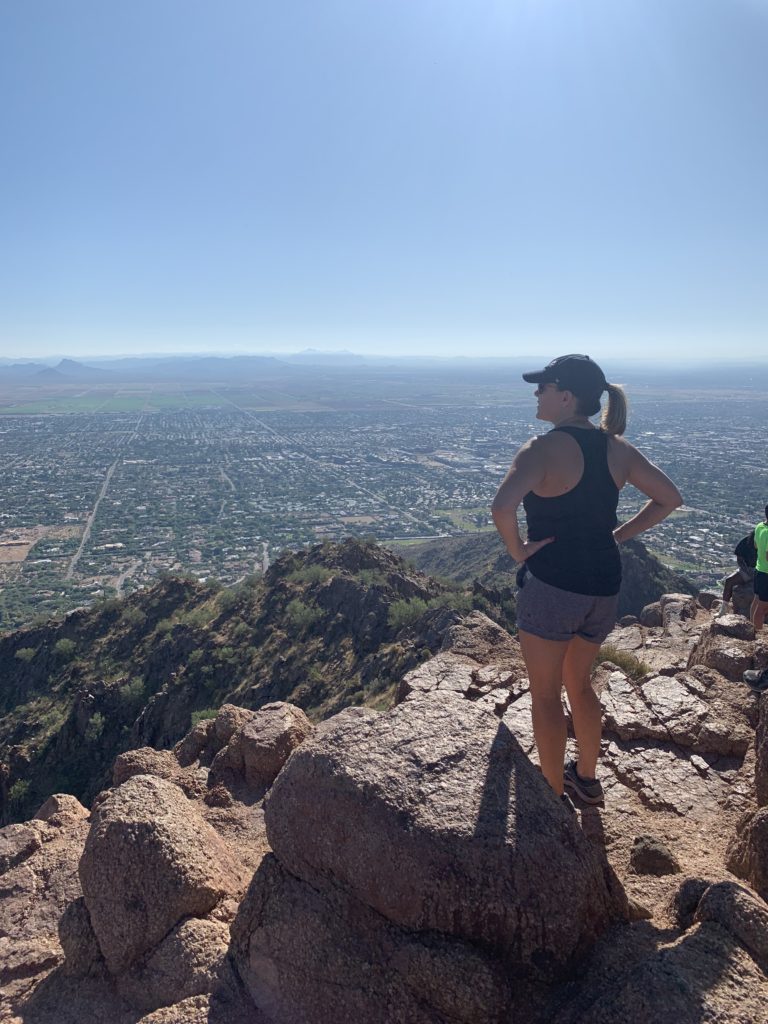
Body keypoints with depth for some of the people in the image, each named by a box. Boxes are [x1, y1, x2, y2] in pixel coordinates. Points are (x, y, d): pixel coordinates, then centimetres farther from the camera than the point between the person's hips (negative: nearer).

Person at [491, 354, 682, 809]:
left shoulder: (543, 449, -18)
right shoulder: (617, 448, 2)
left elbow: (502, 508, -34)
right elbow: (670, 497, 9)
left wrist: (517, 549, -16)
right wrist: (618, 536, 9)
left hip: (553, 585, -7)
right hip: (605, 584, 7)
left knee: (545, 695, 12)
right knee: (579, 683, 26)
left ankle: (555, 798, 25)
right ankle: (586, 776, 42)